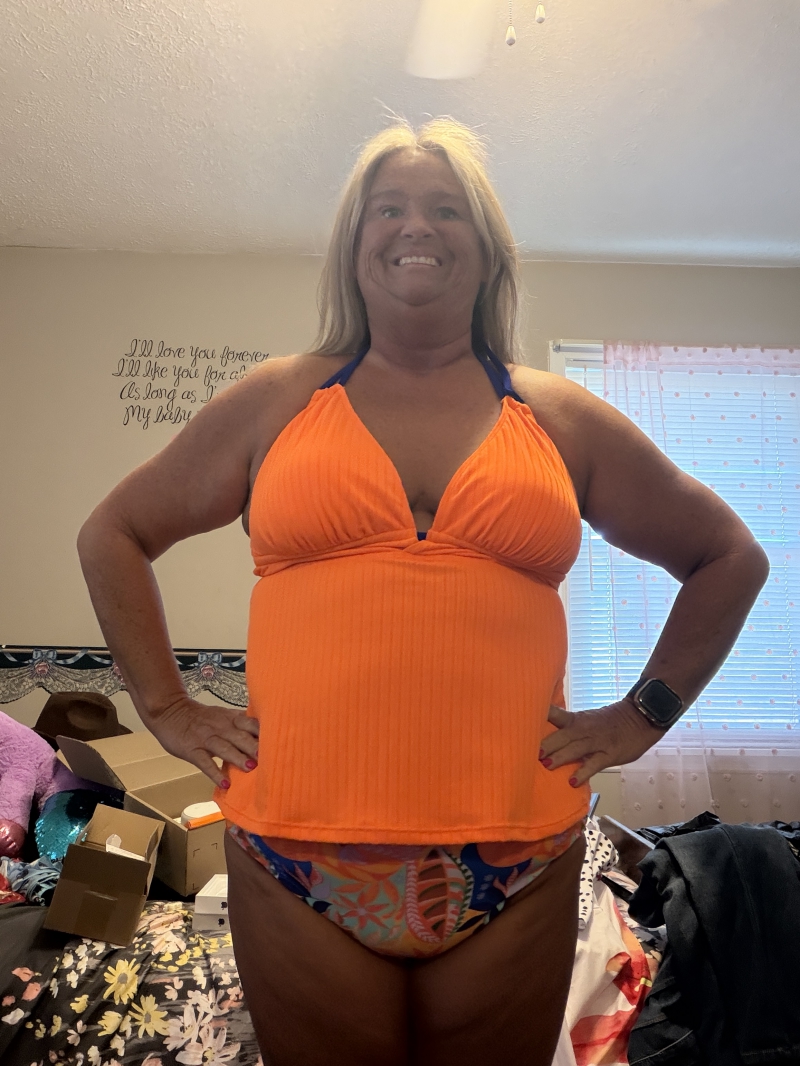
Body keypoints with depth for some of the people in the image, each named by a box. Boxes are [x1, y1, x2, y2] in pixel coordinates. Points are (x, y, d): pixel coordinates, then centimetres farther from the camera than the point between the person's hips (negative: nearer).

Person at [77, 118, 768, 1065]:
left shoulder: (562, 420, 5)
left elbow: (728, 557, 15)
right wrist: (168, 709, 5)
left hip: (515, 867, 1)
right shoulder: (277, 402, 4)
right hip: (297, 863, 0)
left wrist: (643, 715, 7)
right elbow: (113, 535, 12)